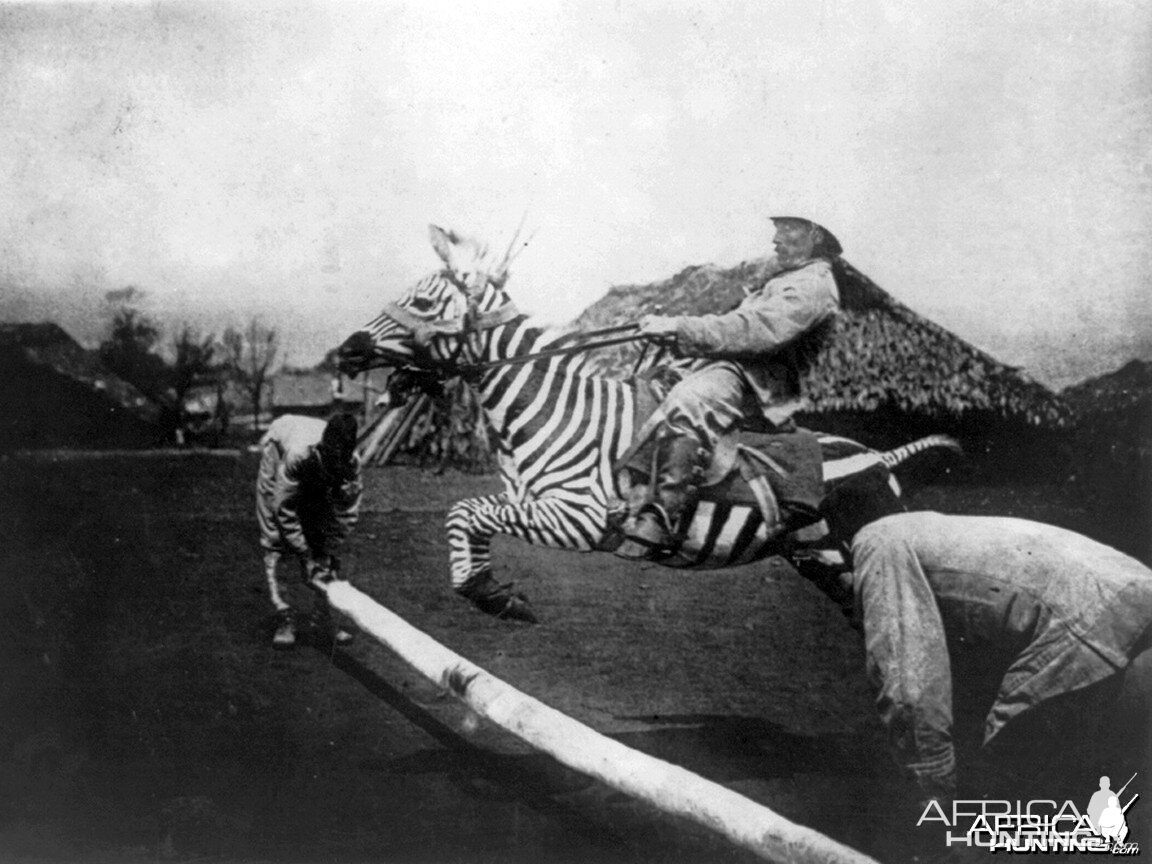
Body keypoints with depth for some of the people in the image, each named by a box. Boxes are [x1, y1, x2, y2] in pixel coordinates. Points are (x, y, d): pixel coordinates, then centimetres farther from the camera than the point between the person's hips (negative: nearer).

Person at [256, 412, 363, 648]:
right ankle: (284, 618, -6)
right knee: (276, 541, -10)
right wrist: (307, 559, -35)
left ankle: (325, 611, 8)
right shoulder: (298, 454, -46)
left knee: (321, 538, -2)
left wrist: (329, 554, -29)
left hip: (317, 479, 3)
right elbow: (284, 510, -36)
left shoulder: (352, 462, -36)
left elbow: (347, 514, -25)